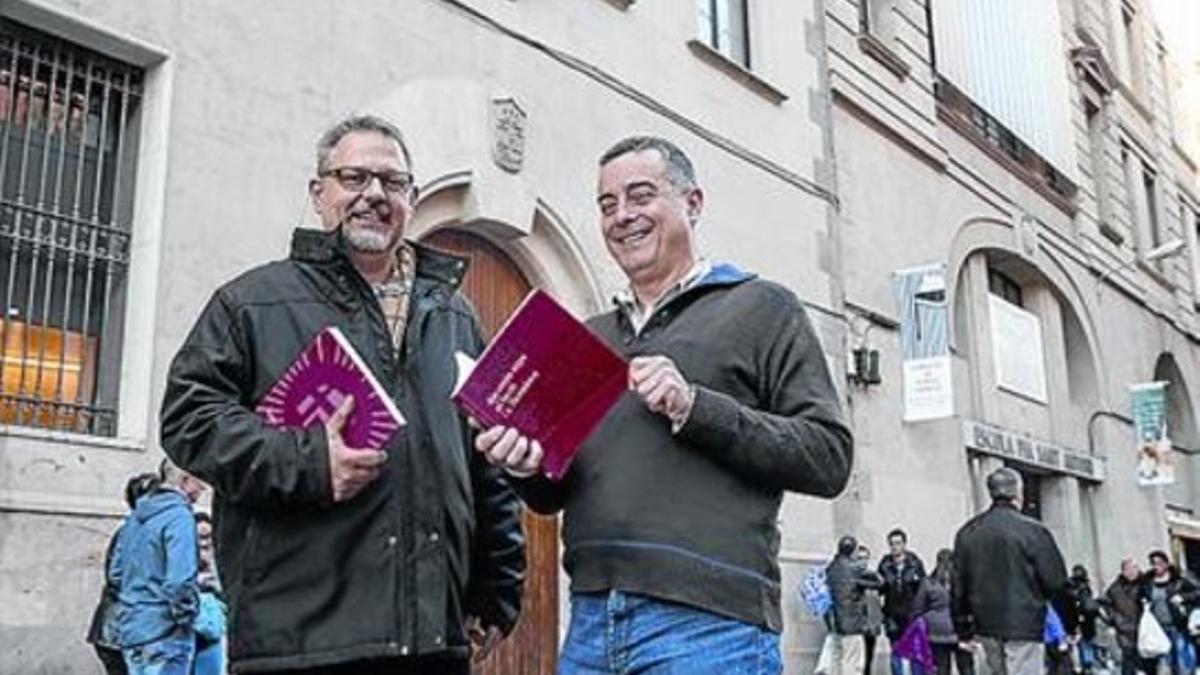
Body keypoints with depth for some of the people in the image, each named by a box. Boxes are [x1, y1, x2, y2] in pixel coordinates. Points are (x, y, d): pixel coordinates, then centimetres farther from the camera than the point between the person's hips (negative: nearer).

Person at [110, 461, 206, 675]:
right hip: (165, 633, -8)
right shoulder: (179, 516, -15)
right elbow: (179, 581, -23)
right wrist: (186, 618, -10)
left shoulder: (135, 516, 12)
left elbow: (116, 573, 18)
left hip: (130, 630, 8)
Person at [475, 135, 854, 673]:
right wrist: (529, 467, -2)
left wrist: (694, 406, -15)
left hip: (709, 623, -5)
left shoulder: (761, 308, 4)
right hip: (589, 623, 5)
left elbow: (828, 457, -5)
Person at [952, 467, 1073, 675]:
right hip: (1024, 626, -6)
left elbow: (958, 586, 9)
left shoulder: (967, 533, 7)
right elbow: (1056, 582, -7)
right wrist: (1070, 623, 5)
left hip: (986, 627, 6)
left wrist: (963, 630, 17)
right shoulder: (1033, 531, -10)